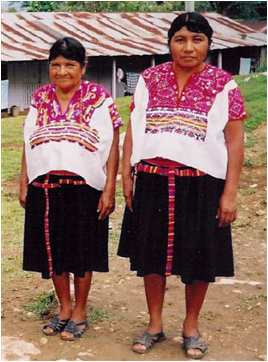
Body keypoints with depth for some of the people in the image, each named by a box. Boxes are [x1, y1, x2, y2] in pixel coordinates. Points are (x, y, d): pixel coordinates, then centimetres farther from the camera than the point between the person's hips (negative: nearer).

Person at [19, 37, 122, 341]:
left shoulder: (99, 98, -5)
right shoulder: (40, 98, 7)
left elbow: (112, 147, -6)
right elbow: (29, 144, 11)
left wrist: (109, 189, -11)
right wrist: (24, 183, 8)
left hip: (84, 187, -4)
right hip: (44, 187, 4)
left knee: (82, 250, 8)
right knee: (52, 248, 12)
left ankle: (80, 312, 25)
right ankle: (64, 308, 31)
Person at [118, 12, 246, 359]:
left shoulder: (223, 84, -3)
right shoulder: (149, 79, 4)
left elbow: (234, 142, -4)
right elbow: (133, 130, 8)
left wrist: (230, 193, -9)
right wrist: (126, 175, 3)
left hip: (202, 183, -2)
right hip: (153, 182, 2)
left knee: (199, 256, 7)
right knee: (152, 252, 10)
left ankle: (191, 325, 28)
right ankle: (155, 324, 28)